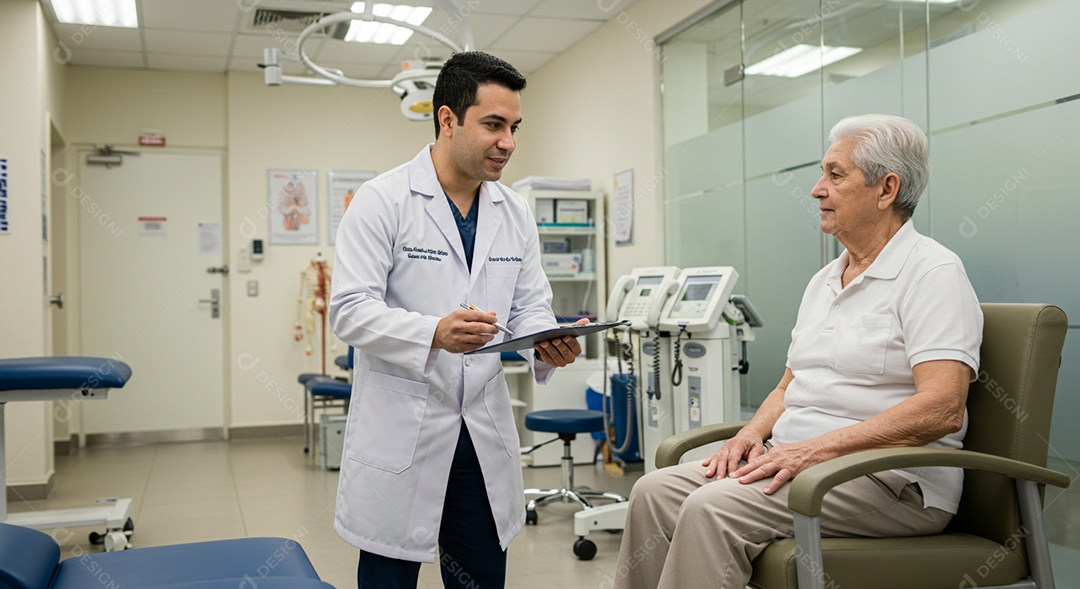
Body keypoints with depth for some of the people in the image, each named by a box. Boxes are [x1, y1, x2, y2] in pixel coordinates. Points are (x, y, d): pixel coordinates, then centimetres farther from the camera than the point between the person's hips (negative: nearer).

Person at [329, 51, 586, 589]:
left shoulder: (515, 213, 9)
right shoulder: (382, 201, -8)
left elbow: (529, 306, 10)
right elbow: (350, 309, -14)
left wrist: (546, 343, -14)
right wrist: (434, 334, -31)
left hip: (485, 434, 5)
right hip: (401, 432, -5)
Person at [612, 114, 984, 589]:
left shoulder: (933, 271, -9)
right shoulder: (824, 281, 19)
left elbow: (941, 409, -21)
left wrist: (815, 449, -23)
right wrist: (753, 433, 0)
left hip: (888, 479, -8)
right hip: (797, 457, 8)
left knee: (713, 509, -28)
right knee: (656, 492, -10)